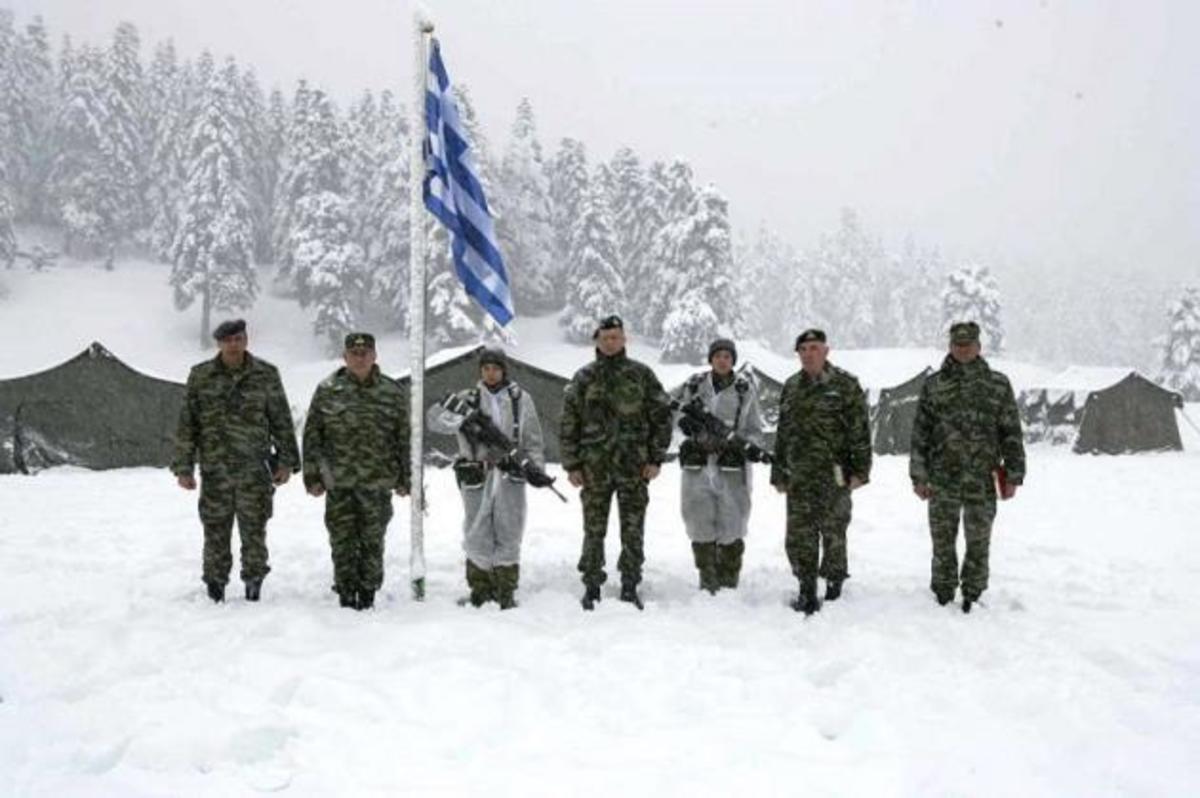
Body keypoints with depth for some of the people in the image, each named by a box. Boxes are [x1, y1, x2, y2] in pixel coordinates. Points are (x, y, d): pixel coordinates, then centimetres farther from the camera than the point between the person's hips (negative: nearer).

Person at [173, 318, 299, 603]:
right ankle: (215, 586, 19)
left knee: (254, 531, 3)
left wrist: (286, 461, 2)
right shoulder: (200, 376, 3)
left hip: (254, 470, -1)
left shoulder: (266, 375, 3)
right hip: (214, 470, 1)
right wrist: (184, 467, 1)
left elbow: (282, 421, 6)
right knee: (216, 532, 7)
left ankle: (254, 584, 16)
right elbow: (187, 424, 5)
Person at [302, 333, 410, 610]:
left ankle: (368, 593, 18)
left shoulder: (393, 393, 5)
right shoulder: (327, 391, 3)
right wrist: (312, 476, 0)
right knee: (342, 541, 3)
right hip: (338, 483, 0)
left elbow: (405, 438, 8)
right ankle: (346, 595, 13)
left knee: (372, 541, 6)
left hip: (377, 482, 0)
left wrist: (405, 479, 6)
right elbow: (312, 435, 5)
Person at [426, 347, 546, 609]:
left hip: (510, 477, 0)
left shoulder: (521, 399, 9)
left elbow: (532, 439, 10)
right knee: (478, 536, 4)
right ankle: (480, 589, 16)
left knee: (508, 536, 3)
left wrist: (536, 467, -4)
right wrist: (461, 419, -17)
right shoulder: (467, 399, 8)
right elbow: (433, 418, 0)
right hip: (476, 477, 0)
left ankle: (505, 592, 12)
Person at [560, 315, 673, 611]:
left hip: (634, 465, 0)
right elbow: (569, 423, 6)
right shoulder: (584, 378, 5)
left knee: (633, 530, 5)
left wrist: (656, 459, -1)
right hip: (595, 466, 0)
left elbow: (662, 417, 5)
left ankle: (630, 586, 15)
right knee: (594, 530, 4)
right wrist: (572, 464, 1)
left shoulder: (641, 374, 4)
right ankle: (592, 587, 13)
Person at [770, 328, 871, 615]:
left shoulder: (845, 385, -1)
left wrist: (860, 470, -10)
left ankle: (834, 578, 26)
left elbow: (860, 430, -4)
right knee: (800, 534, 0)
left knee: (833, 530, 6)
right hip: (799, 475, 4)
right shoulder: (791, 387, 14)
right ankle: (807, 592, 6)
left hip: (833, 474, -4)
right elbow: (782, 433, 19)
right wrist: (779, 473, 16)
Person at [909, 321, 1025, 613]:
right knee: (943, 542, 7)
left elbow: (1012, 433, 5)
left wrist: (1013, 475, 2)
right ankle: (943, 596, 20)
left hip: (982, 480, 0)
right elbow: (920, 434, 4)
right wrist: (919, 476, 1)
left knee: (979, 542, 7)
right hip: (942, 480, 0)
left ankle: (972, 596, 20)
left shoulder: (998, 384, 4)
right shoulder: (934, 385, 4)